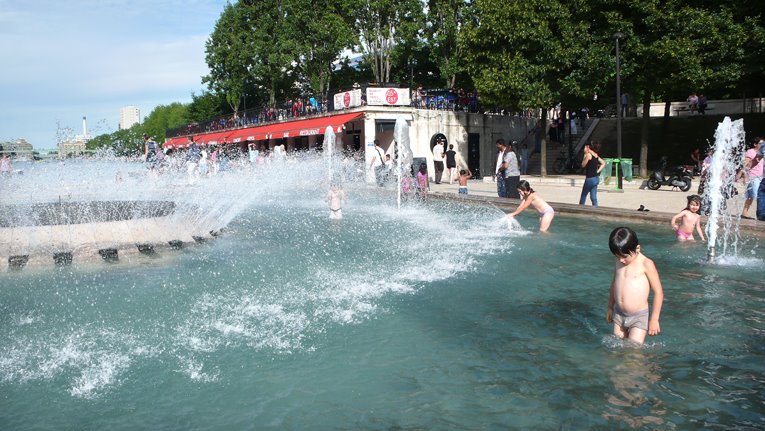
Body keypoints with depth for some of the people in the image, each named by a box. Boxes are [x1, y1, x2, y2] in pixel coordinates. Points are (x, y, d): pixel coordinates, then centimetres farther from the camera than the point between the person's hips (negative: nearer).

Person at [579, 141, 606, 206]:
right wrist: (598, 171, 12)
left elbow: (583, 165, -8)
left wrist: (585, 155, -3)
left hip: (590, 178, -8)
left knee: (583, 196, 7)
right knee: (593, 197, 7)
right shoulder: (596, 155, 11)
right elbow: (603, 163, 18)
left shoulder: (588, 155, -14)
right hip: (596, 178, 8)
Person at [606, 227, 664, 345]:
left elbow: (658, 292, -11)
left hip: (639, 317, -6)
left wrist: (654, 319, -10)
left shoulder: (646, 264, -14)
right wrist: (610, 308, 25)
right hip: (618, 314, 6)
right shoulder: (619, 262, 4)